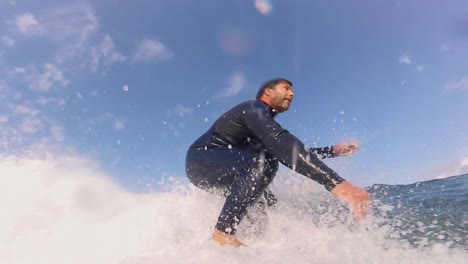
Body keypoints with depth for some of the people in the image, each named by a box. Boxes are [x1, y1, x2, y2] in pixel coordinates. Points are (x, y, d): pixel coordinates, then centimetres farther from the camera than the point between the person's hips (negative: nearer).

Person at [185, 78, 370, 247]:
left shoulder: (265, 125, 16)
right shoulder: (254, 108, -15)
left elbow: (293, 150, 23)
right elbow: (283, 146, -34)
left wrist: (332, 151, 16)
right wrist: (336, 183, -40)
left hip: (221, 171, 10)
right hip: (201, 160, -10)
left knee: (267, 201, 9)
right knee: (264, 161, -31)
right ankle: (223, 233, -28)